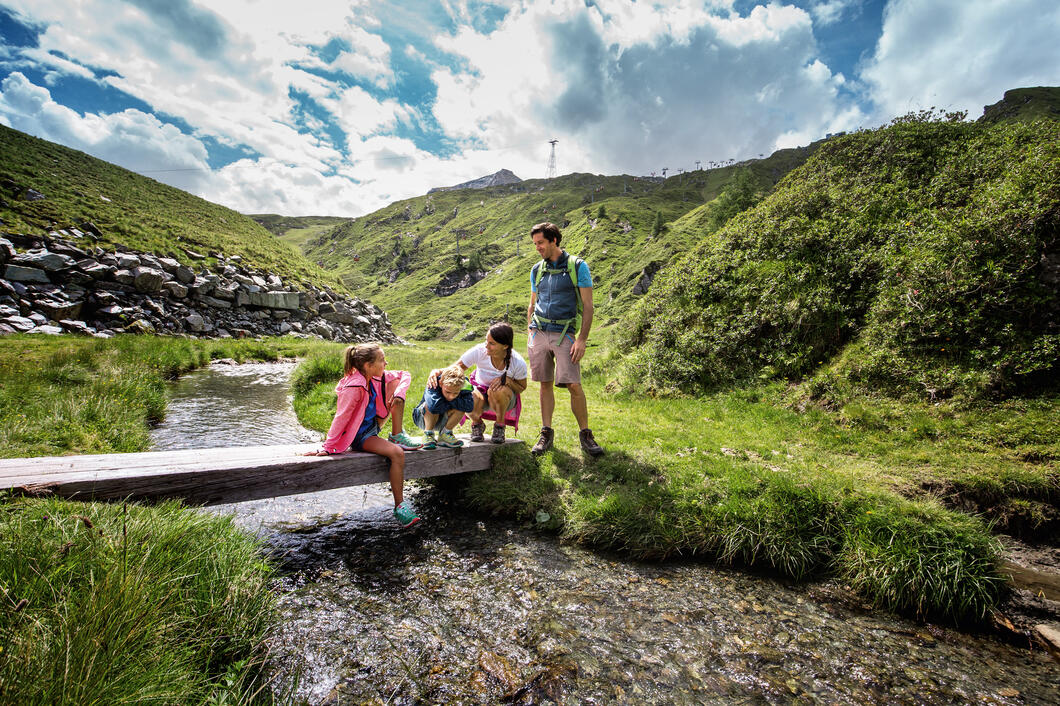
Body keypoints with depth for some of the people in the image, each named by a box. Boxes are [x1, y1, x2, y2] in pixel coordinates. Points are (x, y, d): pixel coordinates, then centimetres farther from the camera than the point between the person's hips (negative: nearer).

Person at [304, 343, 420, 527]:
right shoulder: (354, 387, -28)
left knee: (395, 383, -6)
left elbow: (404, 375, 4)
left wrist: (399, 394, -14)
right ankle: (399, 506, -15)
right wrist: (327, 447, -22)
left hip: (373, 424, 8)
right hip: (360, 435, -8)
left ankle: (398, 436, -1)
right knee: (397, 454, -29)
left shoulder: (375, 376, -5)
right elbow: (341, 418, -26)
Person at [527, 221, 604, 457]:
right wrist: (529, 334, 13)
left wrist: (582, 340, -11)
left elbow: (588, 306, -3)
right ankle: (546, 433, 16)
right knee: (545, 384, 6)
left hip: (564, 333, -4)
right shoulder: (537, 270, 14)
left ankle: (585, 434, 8)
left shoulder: (578, 266, 0)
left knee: (574, 386, -8)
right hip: (539, 332, 4)